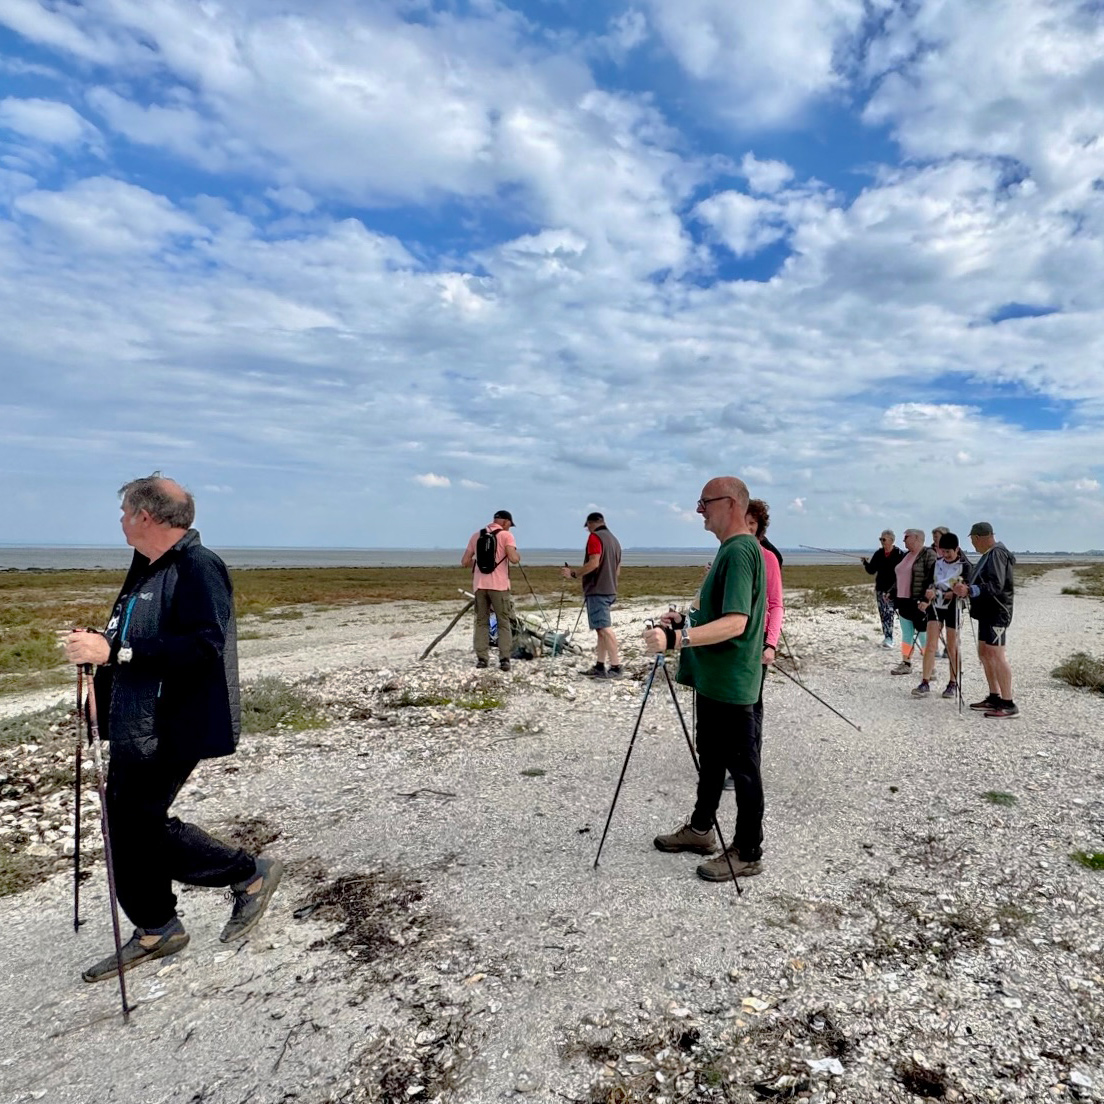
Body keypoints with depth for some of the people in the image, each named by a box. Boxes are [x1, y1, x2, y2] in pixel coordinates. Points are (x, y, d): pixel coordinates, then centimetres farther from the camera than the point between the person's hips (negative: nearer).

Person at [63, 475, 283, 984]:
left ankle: (249, 874, 13)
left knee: (142, 822, -6)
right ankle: (155, 931, 31)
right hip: (133, 726, 10)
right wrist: (96, 646, 2)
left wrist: (115, 651, -28)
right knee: (123, 824, 14)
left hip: (174, 729, -10)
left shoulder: (198, 568, -18)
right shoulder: (146, 568, 12)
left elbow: (204, 646, -29)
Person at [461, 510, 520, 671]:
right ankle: (504, 659, -4)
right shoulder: (506, 535, -1)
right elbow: (514, 559, -15)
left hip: (479, 585, 4)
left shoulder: (477, 535, 12)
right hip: (499, 585, -3)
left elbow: (465, 562, 11)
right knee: (503, 622, 3)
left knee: (481, 622, 10)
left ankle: (481, 658, 5)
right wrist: (518, 554, 7)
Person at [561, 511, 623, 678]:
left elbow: (593, 563, -21)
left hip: (597, 590, -10)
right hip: (609, 591, 10)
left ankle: (615, 667, -14)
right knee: (602, 629, 10)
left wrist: (573, 573, -13)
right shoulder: (614, 539, 19)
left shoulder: (595, 537, -8)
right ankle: (599, 667, 12)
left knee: (604, 628, -11)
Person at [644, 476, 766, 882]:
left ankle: (748, 853, 17)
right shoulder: (729, 549, 12)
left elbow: (735, 622, -31)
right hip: (713, 676, 11)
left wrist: (676, 639, -37)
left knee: (742, 765, 3)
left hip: (731, 681, -10)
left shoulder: (740, 551, -21)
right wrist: (684, 617, 11)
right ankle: (700, 829, 36)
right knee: (710, 756, 21)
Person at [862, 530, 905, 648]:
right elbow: (871, 571, 9)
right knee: (883, 615, 8)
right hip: (880, 589, 5)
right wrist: (866, 563, -11)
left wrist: (892, 590, -18)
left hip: (893, 590, -5)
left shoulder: (899, 554, -7)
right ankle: (887, 638, 17)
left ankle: (888, 639, -11)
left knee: (888, 614, -13)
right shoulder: (878, 554, 7)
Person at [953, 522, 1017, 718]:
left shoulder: (997, 554, -16)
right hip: (987, 612, 10)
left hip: (996, 613, -10)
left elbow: (996, 586, -24)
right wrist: (967, 588, 8)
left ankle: (1009, 705, -7)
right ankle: (994, 698, 23)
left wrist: (970, 590, -27)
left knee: (996, 655, -10)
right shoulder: (988, 554, 15)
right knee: (984, 654, 14)